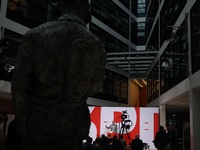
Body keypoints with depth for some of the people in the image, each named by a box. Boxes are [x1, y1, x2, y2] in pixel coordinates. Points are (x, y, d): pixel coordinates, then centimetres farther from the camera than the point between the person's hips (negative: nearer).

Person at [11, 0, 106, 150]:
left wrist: (23, 123, 2)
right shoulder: (92, 42, -3)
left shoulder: (34, 35, -3)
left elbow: (19, 85, -5)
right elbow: (94, 87, 1)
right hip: (71, 125, 0)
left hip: (37, 123, 0)